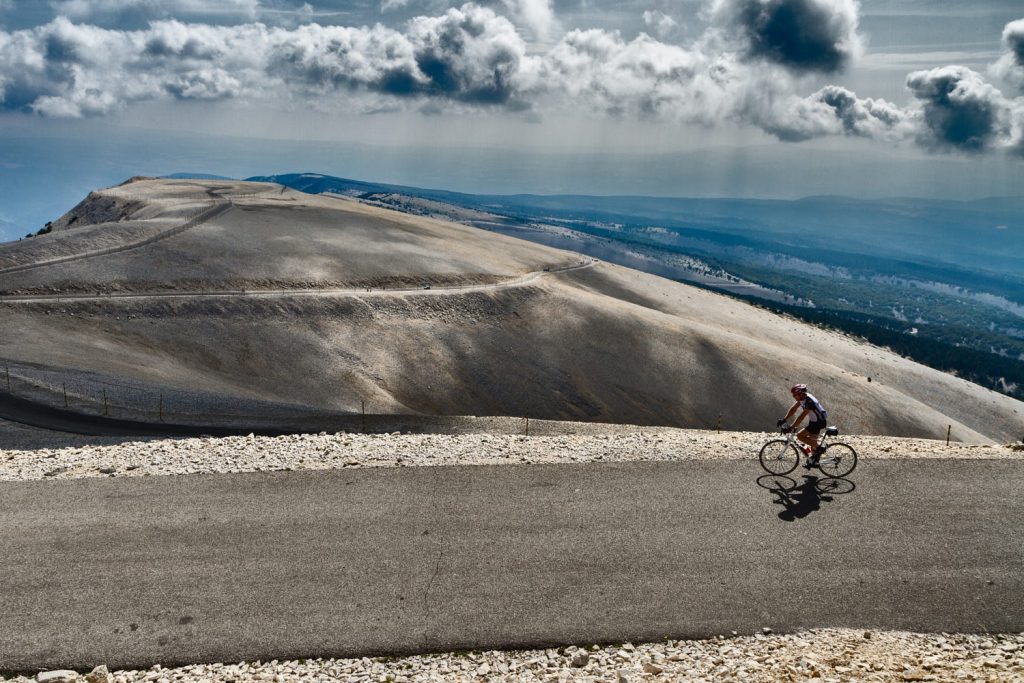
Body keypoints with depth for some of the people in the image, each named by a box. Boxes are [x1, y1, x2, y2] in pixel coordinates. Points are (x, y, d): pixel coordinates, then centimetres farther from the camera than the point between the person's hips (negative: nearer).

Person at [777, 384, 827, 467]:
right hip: (814, 421, 10)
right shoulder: (802, 398, -2)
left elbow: (801, 417, -32)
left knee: (800, 435, -15)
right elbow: (793, 409, 7)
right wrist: (784, 420, 4)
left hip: (820, 422, -10)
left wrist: (790, 428, -33)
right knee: (812, 441, 15)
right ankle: (813, 462, 27)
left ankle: (819, 448, -5)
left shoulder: (809, 402, -29)